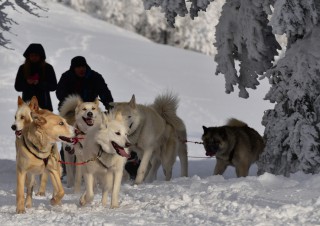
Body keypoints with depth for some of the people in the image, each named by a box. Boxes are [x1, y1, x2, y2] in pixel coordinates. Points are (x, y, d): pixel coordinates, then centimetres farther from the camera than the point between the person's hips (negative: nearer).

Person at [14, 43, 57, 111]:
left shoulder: (48, 68, 6)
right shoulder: (23, 68, 10)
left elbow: (53, 86, 1)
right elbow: (17, 87, 8)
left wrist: (39, 83, -14)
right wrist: (27, 83, -12)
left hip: (44, 104, -1)